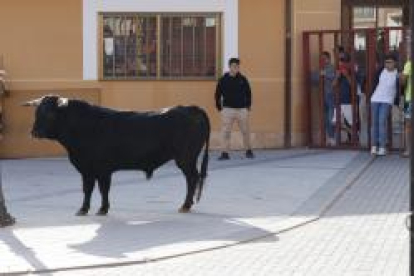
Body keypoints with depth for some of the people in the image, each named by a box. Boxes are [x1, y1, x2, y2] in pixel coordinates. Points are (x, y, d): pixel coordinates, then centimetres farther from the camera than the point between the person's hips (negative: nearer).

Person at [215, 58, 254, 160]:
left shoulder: (243, 79, 4)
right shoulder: (223, 80, 1)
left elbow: (248, 93, 14)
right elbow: (218, 94, 7)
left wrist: (248, 105, 10)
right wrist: (219, 107, 4)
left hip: (242, 109, 1)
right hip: (228, 109, -1)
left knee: (245, 131, 5)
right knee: (226, 132, -4)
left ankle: (248, 151, 19)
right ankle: (225, 153, -1)